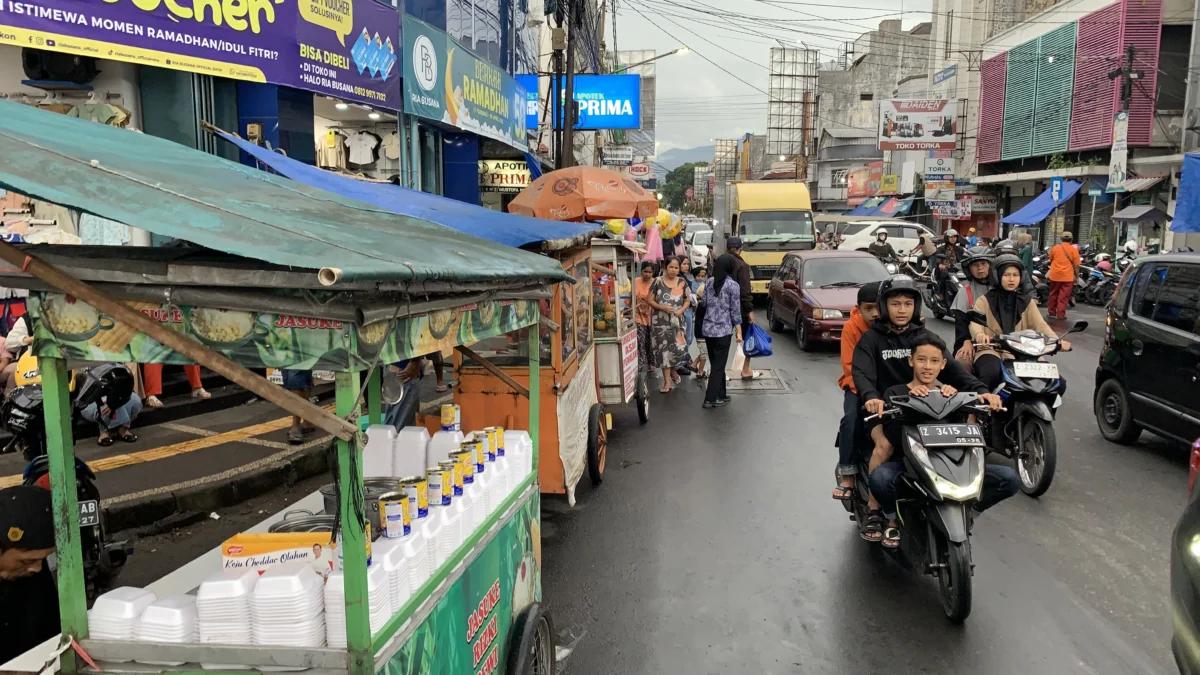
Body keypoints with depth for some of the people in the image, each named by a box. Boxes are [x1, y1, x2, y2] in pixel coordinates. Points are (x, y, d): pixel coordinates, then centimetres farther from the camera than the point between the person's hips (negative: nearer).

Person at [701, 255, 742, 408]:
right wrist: (739, 332, -2)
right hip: (723, 330, -5)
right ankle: (710, 399, 0)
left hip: (708, 329, 5)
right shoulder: (733, 285, -8)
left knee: (715, 363, 14)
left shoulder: (709, 283, 7)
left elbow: (704, 305, 11)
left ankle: (721, 395, 23)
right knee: (719, 365, 1)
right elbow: (735, 310, -8)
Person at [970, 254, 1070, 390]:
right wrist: (979, 335, -39)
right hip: (991, 350, -4)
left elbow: (1040, 325, 0)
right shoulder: (984, 301, 4)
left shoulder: (1027, 301, 14)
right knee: (990, 374, -38)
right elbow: (975, 323, -13)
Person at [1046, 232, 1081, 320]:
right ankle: (1060, 315, -1)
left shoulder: (1055, 248, 0)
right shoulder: (1074, 250, -5)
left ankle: (1051, 312, 22)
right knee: (1063, 297, 0)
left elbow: (1051, 260, 15)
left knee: (1053, 295, 14)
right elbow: (1076, 265, -4)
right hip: (1067, 276, -2)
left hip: (1055, 275, 2)